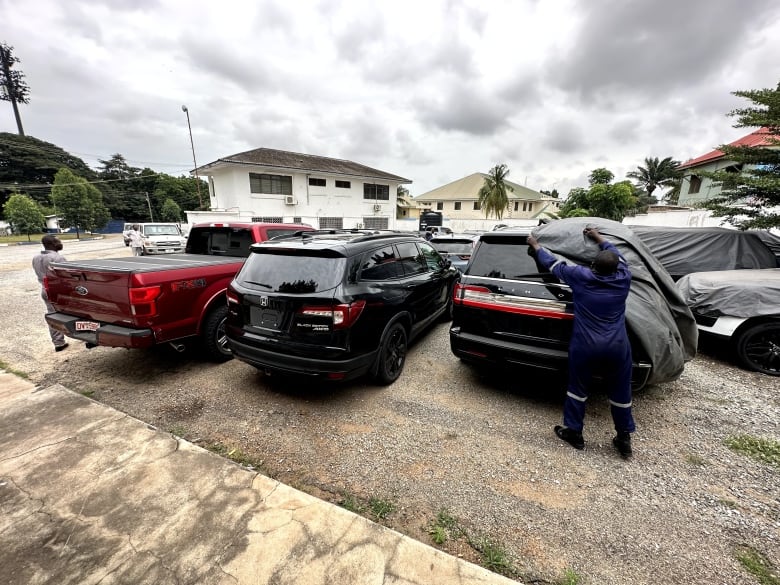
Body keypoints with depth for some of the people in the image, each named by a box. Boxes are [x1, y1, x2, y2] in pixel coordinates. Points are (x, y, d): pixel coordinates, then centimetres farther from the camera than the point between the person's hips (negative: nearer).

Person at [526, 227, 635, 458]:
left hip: (585, 346, -3)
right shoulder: (623, 279, 2)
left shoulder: (580, 276, -6)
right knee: (620, 393, 17)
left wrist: (536, 245, 22)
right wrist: (599, 238, 34)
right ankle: (624, 439, 31)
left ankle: (573, 432, 24)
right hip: (618, 347, 3)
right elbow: (617, 257, 22)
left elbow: (553, 264, 7)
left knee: (578, 389, 12)